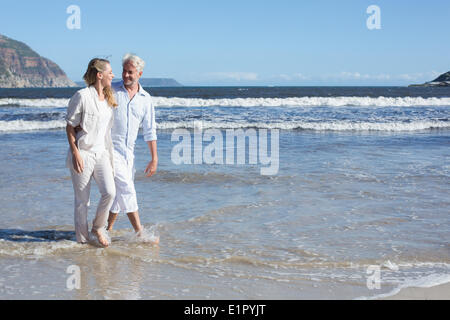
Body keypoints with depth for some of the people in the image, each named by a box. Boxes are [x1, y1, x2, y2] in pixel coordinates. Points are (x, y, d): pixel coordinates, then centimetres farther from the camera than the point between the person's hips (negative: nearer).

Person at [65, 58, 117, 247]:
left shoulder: (109, 97, 10)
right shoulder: (82, 96, -11)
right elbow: (70, 126, -8)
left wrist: (110, 153, 21)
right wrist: (75, 153, -14)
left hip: (101, 152, 6)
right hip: (83, 153, -5)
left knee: (109, 192, -11)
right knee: (82, 200, 2)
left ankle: (98, 228, 12)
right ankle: (82, 239, 17)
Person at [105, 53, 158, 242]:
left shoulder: (145, 99, 5)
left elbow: (150, 131, 7)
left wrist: (154, 159, 5)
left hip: (128, 152, 5)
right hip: (110, 148, -5)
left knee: (119, 193, 9)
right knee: (127, 189, -11)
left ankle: (107, 230, 23)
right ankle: (139, 232, -7)